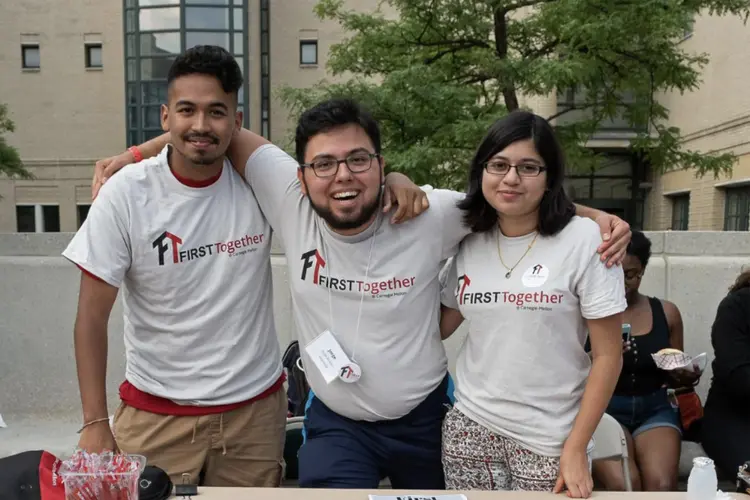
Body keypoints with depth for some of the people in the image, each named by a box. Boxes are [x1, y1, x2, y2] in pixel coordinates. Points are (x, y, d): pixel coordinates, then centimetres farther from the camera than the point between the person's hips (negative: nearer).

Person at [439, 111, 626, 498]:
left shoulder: (585, 240, -10)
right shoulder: (468, 243, 1)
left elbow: (608, 355, -7)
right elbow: (438, 327, 10)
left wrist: (576, 448, -9)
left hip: (548, 437, -3)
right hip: (470, 425, 3)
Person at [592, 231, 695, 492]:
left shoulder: (666, 312, 8)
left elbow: (675, 376, 19)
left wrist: (685, 377, -4)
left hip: (655, 409, 3)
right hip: (604, 408, -2)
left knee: (662, 485, -24)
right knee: (622, 485, -27)